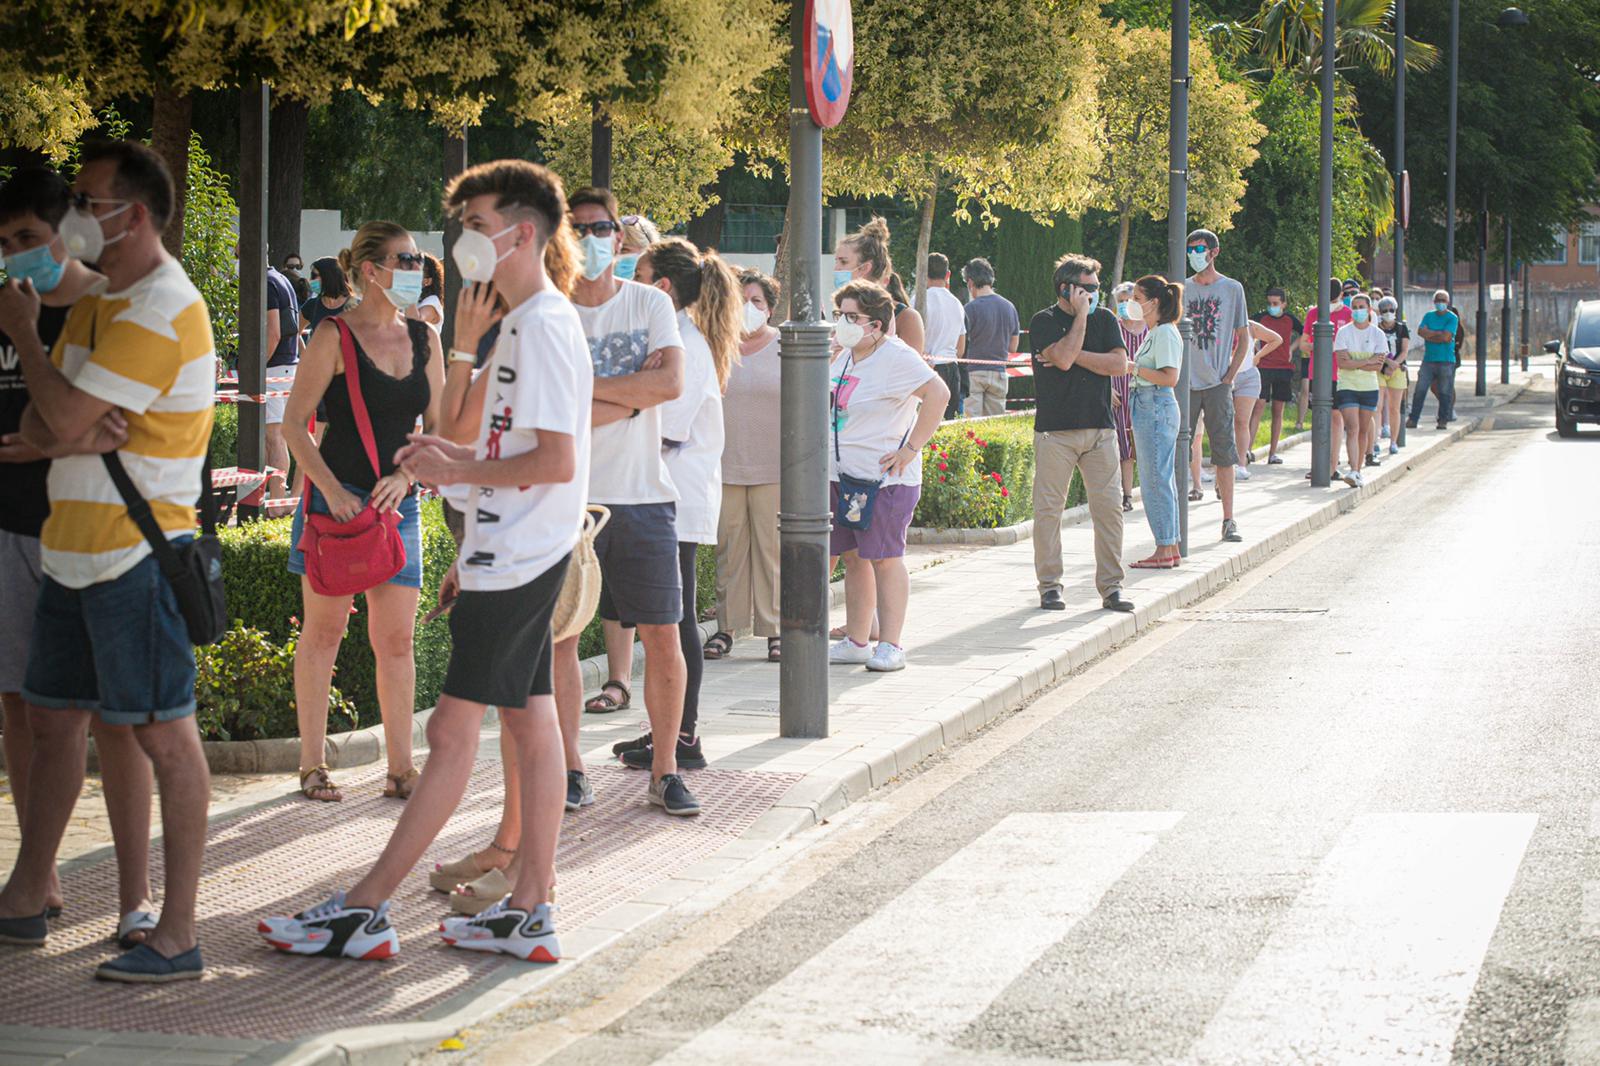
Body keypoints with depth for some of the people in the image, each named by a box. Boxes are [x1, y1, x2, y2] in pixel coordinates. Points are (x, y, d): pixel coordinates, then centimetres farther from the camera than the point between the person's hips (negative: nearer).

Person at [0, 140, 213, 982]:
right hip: (73, 549, 10)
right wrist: (75, 436, -13)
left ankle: (177, 937, -6)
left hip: (136, 555, -10)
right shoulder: (94, 305, 16)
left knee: (163, 732, -7)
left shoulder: (161, 311, -15)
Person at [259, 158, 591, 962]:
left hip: (513, 563, -10)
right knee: (529, 720, 8)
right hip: (516, 556, 10)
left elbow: (556, 462, -22)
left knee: (453, 731, -7)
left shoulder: (542, 326, -16)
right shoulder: (529, 322, 17)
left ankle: (362, 911, -6)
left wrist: (458, 471, -14)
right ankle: (528, 915, 10)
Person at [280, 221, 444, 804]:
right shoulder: (335, 337, -5)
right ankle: (312, 763, 9)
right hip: (336, 497, -4)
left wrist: (406, 476, -6)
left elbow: (438, 427, 12)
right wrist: (333, 490, -16)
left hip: (398, 502, 4)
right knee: (323, 630, 2)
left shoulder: (424, 340, 10)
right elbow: (294, 422, -7)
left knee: (396, 640, 3)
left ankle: (401, 768, 8)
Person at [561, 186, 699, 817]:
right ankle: (570, 770, 10)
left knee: (663, 636, 0)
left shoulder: (651, 304, 6)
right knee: (558, 634, 0)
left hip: (643, 498, 1)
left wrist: (584, 386, -10)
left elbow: (671, 383, -10)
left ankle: (665, 770, 11)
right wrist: (629, 398, -10)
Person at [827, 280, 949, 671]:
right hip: (841, 476, 8)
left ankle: (890, 646, -1)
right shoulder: (843, 357, 14)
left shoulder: (896, 357, -13)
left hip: (884, 478, -8)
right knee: (853, 558, 10)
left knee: (884, 558, -5)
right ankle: (856, 641, 17)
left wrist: (910, 449, -21)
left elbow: (938, 394, -22)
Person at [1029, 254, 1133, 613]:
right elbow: (1063, 358, -17)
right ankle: (1049, 586, 6)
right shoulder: (1044, 322, 0)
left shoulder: (1105, 319, 11)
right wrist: (1081, 315, -9)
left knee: (1108, 509, -1)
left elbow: (1119, 364, -3)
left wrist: (1072, 355, -8)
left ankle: (1111, 587, 5)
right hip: (1055, 431, -3)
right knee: (1048, 509, -2)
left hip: (1100, 429, 3)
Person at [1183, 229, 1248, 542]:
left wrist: (1230, 376, -1)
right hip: (1185, 383, 1)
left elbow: (1243, 337, 8)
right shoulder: (1181, 290, 8)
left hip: (1218, 384, -1)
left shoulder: (1232, 289, 4)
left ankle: (1228, 520, 2)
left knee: (1224, 452, -2)